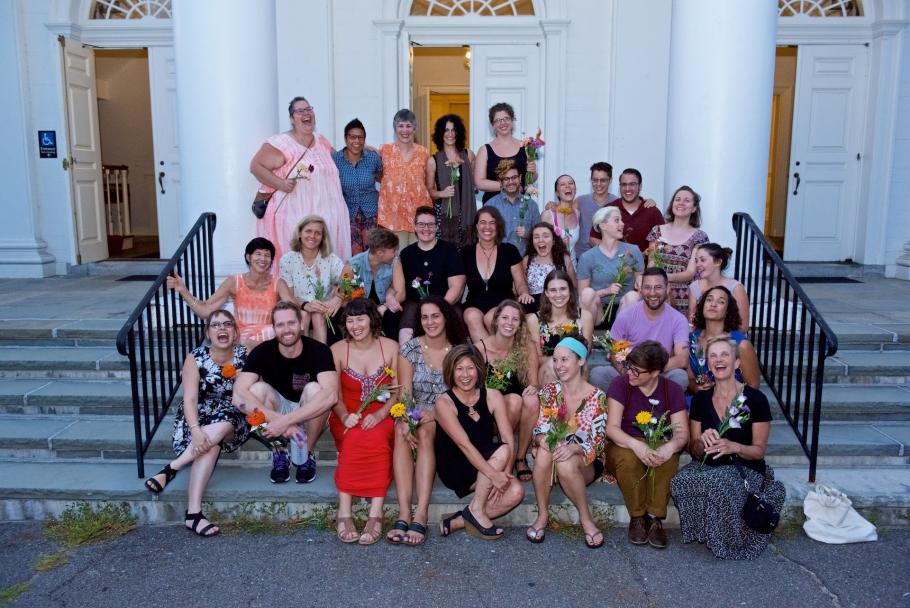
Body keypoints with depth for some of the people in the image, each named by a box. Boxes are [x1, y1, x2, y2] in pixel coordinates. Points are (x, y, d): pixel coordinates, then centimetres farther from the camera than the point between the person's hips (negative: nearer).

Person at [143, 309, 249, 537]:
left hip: (233, 419, 1)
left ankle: (170, 469, -28)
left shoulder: (245, 354, -3)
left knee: (222, 425, -36)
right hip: (198, 417, -1)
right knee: (210, 444, -34)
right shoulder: (195, 358, -7)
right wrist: (196, 430, -32)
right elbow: (189, 399, -16)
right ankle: (193, 513, -37)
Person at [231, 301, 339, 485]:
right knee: (258, 389, -26)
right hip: (277, 411, 1)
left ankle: (307, 455, -8)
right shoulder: (263, 351, -19)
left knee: (314, 389, -31)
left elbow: (330, 396, -40)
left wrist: (285, 420, -43)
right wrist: (279, 420, -42)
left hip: (310, 416, -1)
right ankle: (279, 454, -7)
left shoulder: (319, 350, -24)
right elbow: (239, 396, -32)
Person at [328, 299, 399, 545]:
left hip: (381, 416, 0)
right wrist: (345, 416, -22)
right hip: (348, 418, 0)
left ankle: (375, 514, -39)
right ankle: (344, 513, -36)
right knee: (355, 439, -34)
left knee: (375, 438, -34)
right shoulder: (337, 350, 2)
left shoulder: (391, 347, 2)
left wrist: (379, 415, -19)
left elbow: (397, 391, -2)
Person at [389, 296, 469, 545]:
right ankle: (404, 514, -40)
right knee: (401, 433, -33)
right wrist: (405, 421, -24)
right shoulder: (410, 349, 5)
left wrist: (435, 413, -18)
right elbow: (404, 393, -4)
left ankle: (421, 515, -40)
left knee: (425, 433, -34)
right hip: (415, 416, 1)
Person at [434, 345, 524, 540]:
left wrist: (504, 474, -23)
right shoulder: (444, 403, -13)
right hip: (453, 469, -4)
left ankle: (459, 521, -14)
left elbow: (509, 439, -9)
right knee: (501, 451, -27)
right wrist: (493, 474, -31)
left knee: (516, 492, -23)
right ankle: (476, 509, -15)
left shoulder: (492, 396, -2)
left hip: (485, 465, 5)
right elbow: (464, 444, -23)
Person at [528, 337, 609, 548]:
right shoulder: (548, 392, 0)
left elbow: (598, 442, -11)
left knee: (566, 464, -36)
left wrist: (574, 448, -31)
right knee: (544, 452, -32)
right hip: (553, 457, 2)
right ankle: (542, 516, -17)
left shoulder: (597, 397, -8)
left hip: (586, 463, -2)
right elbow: (539, 431, -4)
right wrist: (544, 440, -28)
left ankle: (586, 518, -13)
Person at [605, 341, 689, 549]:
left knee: (668, 460, -33)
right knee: (628, 458, -35)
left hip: (658, 447, 1)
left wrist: (669, 447, -34)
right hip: (624, 446, -1)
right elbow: (612, 428, -17)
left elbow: (682, 433, -10)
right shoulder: (620, 385, -9)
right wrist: (637, 445, -37)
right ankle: (637, 517, -16)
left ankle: (655, 518, -19)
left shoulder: (672, 390, -3)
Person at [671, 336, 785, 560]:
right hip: (707, 467, 3)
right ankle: (703, 531, -3)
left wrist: (733, 447, -25)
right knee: (681, 482, -31)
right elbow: (694, 451, 9)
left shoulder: (755, 399, -7)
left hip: (745, 468, -3)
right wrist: (703, 441, -16)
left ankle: (728, 538, -7)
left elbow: (759, 450, -3)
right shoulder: (700, 399, 4)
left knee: (718, 483, -37)